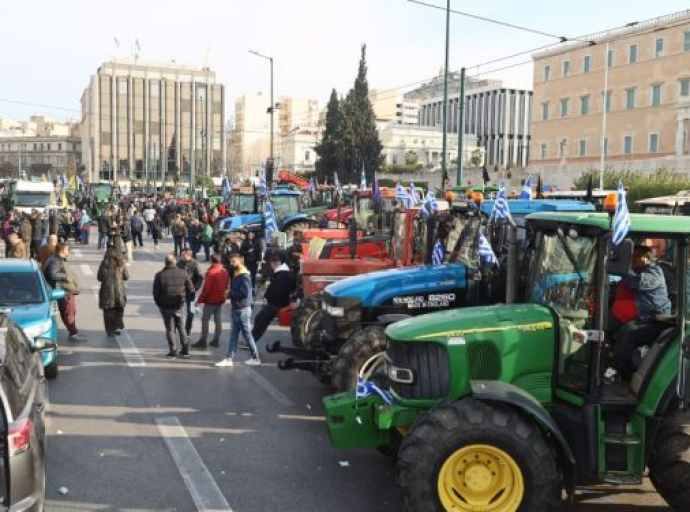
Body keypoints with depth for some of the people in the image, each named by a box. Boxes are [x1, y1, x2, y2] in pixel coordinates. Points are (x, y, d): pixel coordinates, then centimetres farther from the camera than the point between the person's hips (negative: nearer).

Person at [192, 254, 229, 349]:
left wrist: (199, 300, -11)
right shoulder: (225, 271, 4)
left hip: (211, 300, -7)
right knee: (218, 320, 10)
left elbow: (206, 288, -17)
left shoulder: (211, 272, -17)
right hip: (221, 299, 7)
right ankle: (216, 340, 14)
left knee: (205, 319, -1)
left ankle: (203, 341, -3)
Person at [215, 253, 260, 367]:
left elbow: (244, 293, -25)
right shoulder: (235, 274, 12)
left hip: (243, 309, -9)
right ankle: (229, 358, 12)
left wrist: (230, 293, -15)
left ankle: (255, 358, 12)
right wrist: (230, 294, -2)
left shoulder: (244, 275, -17)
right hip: (236, 308, 9)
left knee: (247, 334, 1)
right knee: (233, 335, 9)